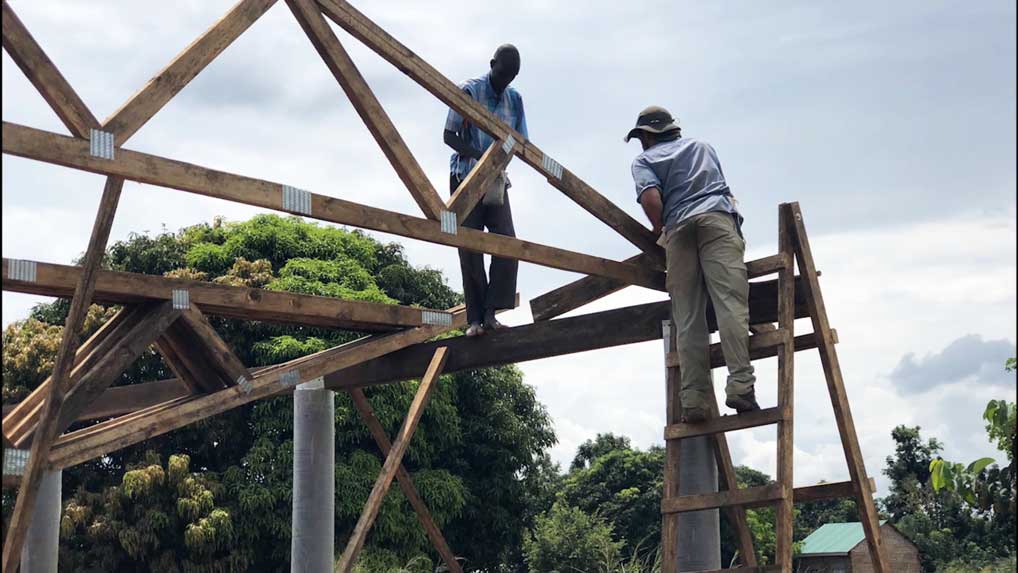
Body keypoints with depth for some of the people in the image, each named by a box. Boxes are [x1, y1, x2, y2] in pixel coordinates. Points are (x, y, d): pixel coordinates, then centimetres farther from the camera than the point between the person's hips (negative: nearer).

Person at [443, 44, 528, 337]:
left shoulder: (514, 98, 7)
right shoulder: (469, 91, -7)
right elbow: (449, 135, -9)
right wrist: (480, 156, -23)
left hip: (496, 180, 4)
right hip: (465, 178, -4)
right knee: (470, 248, -6)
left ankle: (490, 312, -8)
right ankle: (475, 319, -4)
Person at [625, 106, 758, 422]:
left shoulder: (644, 160, 18)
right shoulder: (703, 147, 32)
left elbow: (651, 198, -1)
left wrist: (659, 230, 16)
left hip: (679, 228, -1)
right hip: (718, 218, 1)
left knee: (687, 318, -3)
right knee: (730, 302, -13)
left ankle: (694, 398, -12)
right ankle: (740, 384, -29)